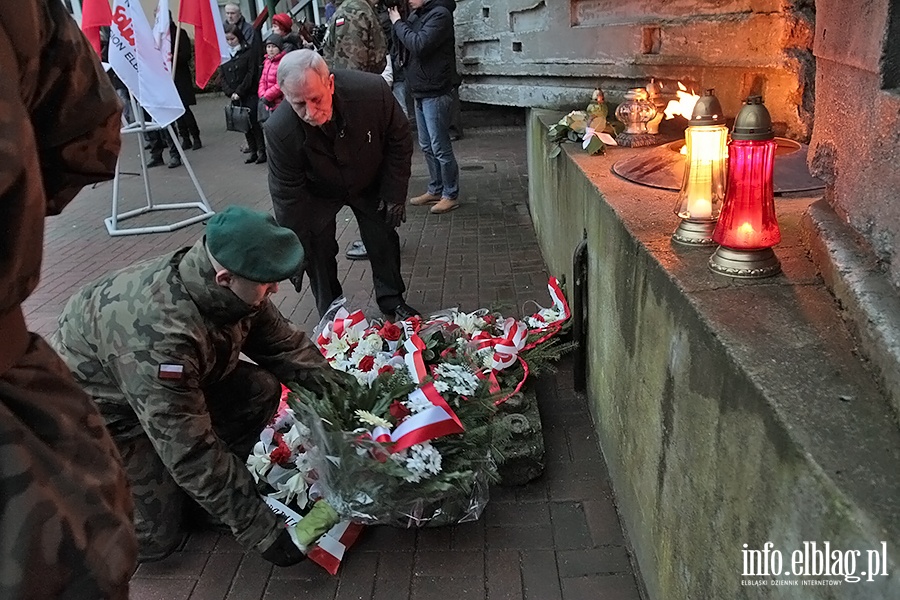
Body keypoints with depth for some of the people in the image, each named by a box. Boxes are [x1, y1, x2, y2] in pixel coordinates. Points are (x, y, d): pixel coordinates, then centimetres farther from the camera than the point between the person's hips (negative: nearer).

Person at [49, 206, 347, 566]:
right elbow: (191, 451, -37)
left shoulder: (231, 293, -19)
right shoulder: (157, 334, -41)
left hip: (176, 386, 7)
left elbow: (284, 343, -3)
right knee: (157, 538, -7)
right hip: (101, 414, -7)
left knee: (261, 389, -13)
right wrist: (262, 531, -32)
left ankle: (217, 485, 5)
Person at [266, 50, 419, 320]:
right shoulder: (280, 130, -35)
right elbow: (287, 196, -22)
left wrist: (395, 192, -10)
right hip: (318, 194, -1)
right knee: (317, 250, -4)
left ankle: (392, 299, 34)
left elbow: (399, 138, -14)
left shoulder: (372, 90, -35)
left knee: (384, 239, 11)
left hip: (371, 183, 2)